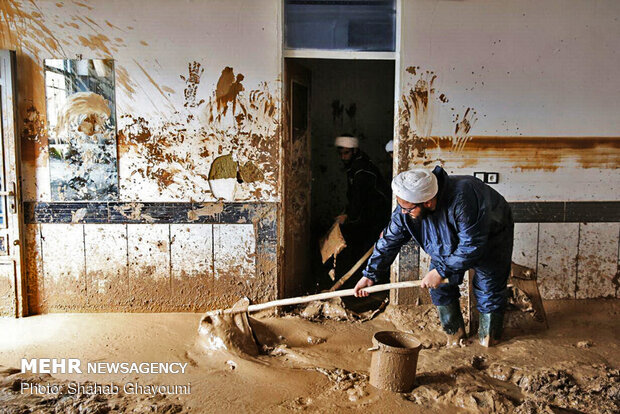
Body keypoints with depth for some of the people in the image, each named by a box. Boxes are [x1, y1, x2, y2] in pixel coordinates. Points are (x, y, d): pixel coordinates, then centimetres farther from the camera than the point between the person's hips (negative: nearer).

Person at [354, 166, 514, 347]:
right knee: (441, 288, 1)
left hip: (490, 239, -5)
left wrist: (441, 271, -35)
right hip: (449, 243, 5)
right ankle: (454, 332, 23)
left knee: (488, 289, -1)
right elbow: (389, 240, -13)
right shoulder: (406, 210, -25)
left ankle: (489, 336, 24)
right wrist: (370, 274, -13)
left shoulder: (462, 201, -45)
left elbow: (472, 246, -38)